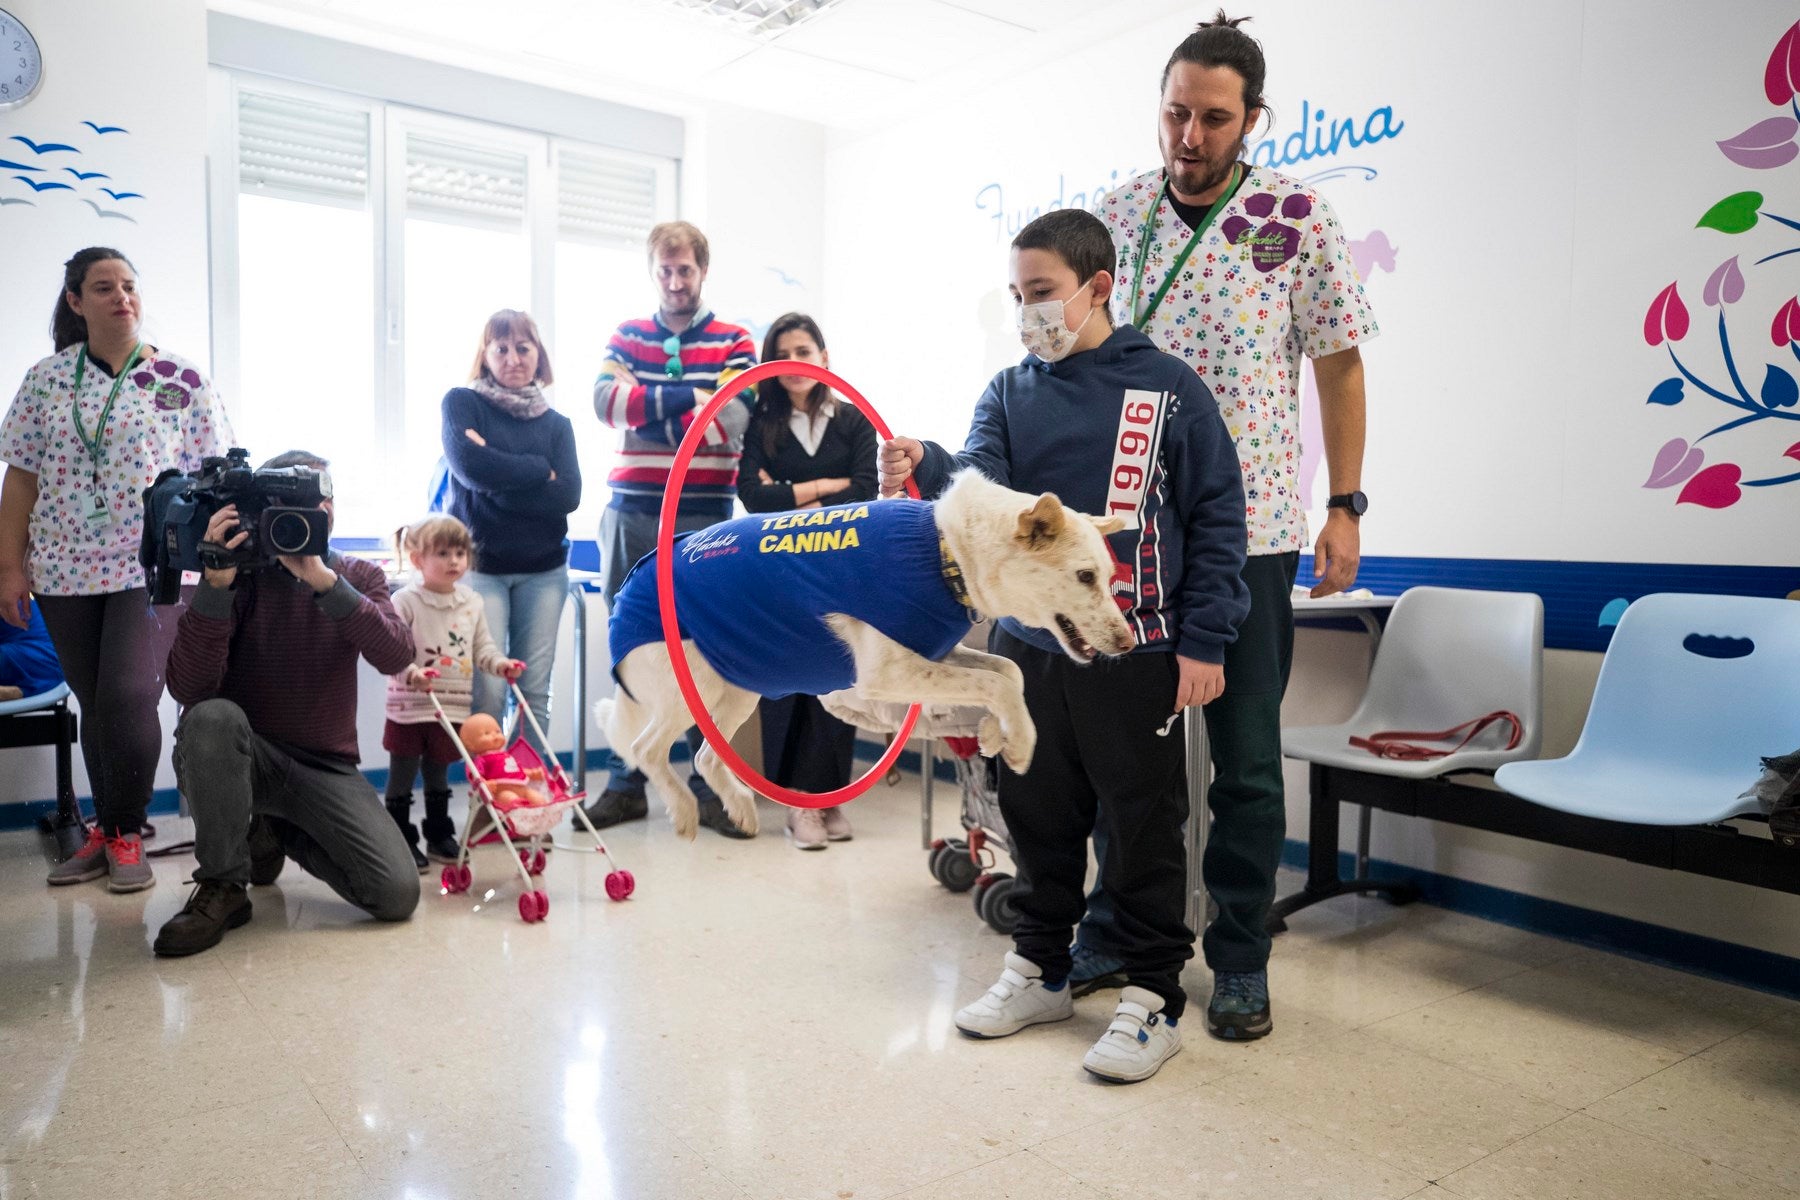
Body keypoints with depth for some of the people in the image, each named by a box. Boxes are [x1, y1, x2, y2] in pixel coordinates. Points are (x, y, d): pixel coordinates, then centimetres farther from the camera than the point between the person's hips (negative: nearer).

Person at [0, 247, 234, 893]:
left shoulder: (184, 381, 1)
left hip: (153, 568, -2)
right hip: (66, 570, 3)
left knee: (128, 698, -11)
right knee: (95, 704, 9)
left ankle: (126, 833, 8)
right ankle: (105, 829, 23)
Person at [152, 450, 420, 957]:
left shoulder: (358, 578, 2)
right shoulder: (241, 576, -6)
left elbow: (396, 657, -20)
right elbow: (188, 689, -20)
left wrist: (323, 580, -31)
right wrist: (216, 585, -32)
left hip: (326, 767, 2)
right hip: (239, 761, -1)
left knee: (398, 894, -17)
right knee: (212, 717, -36)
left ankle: (279, 833, 14)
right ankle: (222, 886, -14)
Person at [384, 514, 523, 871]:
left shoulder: (472, 602, 6)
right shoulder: (406, 600, -11)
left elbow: (482, 645, 10)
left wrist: (499, 663, -8)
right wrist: (409, 671, -34)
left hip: (452, 708, 5)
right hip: (409, 707, -5)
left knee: (438, 776, 18)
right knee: (402, 778, 6)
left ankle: (440, 836, 30)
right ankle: (402, 841, 16)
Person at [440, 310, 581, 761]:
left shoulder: (556, 423, 12)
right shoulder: (462, 402, 5)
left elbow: (568, 495, -4)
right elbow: (471, 467, -14)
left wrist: (500, 479, -10)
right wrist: (539, 470, -6)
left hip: (543, 569, 3)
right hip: (479, 564, -3)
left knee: (535, 691, 3)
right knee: (487, 692, -9)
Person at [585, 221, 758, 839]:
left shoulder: (734, 342, 6)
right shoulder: (627, 337, 13)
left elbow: (729, 422, -11)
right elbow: (605, 400, -6)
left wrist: (642, 405, -9)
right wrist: (686, 397, -13)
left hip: (704, 517, -2)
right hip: (631, 514, 2)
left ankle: (709, 786, 12)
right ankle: (626, 785, 17)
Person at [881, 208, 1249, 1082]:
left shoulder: (1168, 388, -2)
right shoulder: (1009, 392, 8)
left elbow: (1217, 518, -2)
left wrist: (1204, 641, -7)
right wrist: (927, 470, -30)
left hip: (1135, 656, -4)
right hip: (1026, 646, 4)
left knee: (1141, 830, 4)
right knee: (1037, 817, 14)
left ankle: (1154, 996, 20)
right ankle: (1040, 970, 32)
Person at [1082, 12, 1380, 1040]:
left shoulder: (1298, 218, -2)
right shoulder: (1120, 214, 5)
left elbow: (1338, 367, 2)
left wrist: (1345, 507, -2)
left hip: (1249, 529, -2)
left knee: (1246, 755, 5)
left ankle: (1241, 960, 21)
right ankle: (1115, 934, 28)